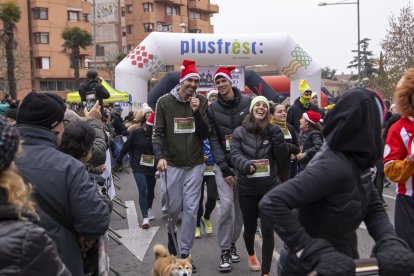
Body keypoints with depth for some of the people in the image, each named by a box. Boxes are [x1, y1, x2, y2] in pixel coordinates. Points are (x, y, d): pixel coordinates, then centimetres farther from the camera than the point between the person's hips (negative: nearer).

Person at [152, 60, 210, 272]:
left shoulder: (202, 102, 1)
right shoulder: (164, 102, -4)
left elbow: (205, 135, -1)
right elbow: (158, 133, -4)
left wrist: (196, 112, -15)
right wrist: (160, 156, -19)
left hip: (195, 164, 1)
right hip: (172, 164, -1)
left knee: (191, 208, 1)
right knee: (174, 206, 7)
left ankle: (184, 252, 13)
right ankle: (171, 232, 42)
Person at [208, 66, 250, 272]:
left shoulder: (247, 103, 1)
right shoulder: (212, 109, 1)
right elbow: (213, 140, -2)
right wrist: (224, 168, -11)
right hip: (223, 164, -1)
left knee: (240, 206, 6)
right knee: (226, 205, -10)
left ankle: (232, 244, 24)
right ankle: (225, 251, 2)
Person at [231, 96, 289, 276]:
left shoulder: (273, 131, 2)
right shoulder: (239, 131, 0)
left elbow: (282, 156, -4)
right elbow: (235, 154, -8)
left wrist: (276, 135, -16)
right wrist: (246, 165, -28)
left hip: (269, 187, 0)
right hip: (247, 188, 0)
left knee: (268, 230, -5)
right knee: (250, 227, 14)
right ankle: (251, 255, 45)